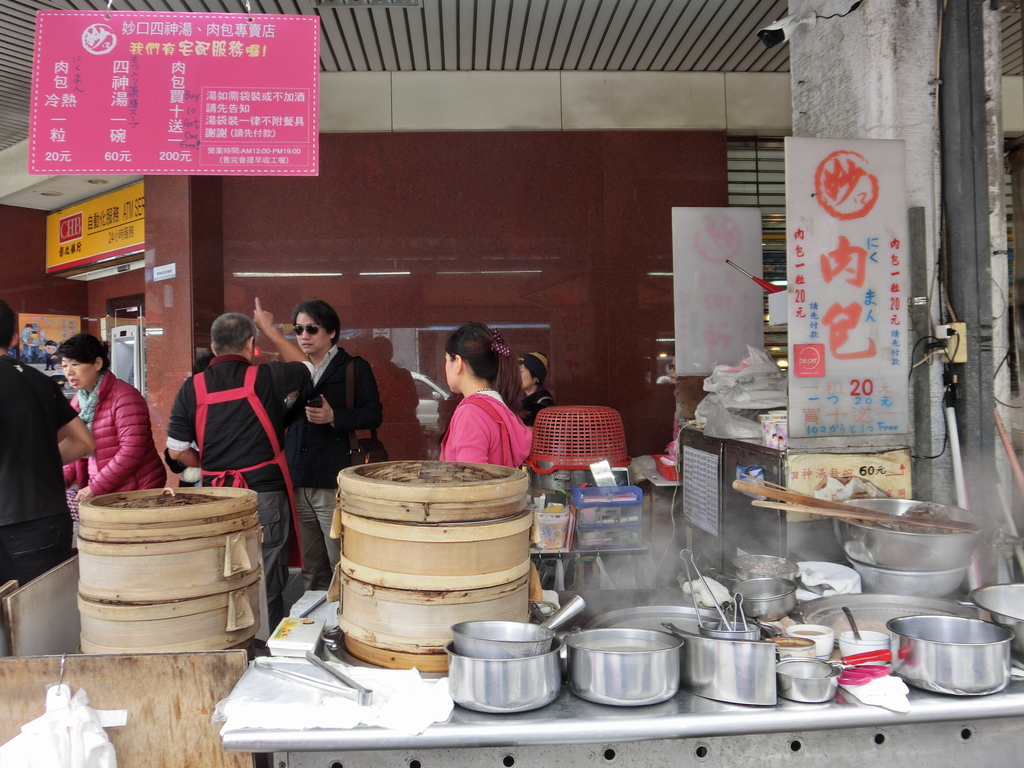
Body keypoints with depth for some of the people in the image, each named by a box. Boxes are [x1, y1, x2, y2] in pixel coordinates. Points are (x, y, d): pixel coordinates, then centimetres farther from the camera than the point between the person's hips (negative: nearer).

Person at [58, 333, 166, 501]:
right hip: (103, 494, 7)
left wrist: (95, 487, -19)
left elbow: (132, 451, -20)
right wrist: (64, 478, -1)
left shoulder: (124, 397, -14)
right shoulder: (77, 402, 10)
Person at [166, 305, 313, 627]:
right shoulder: (265, 377, -8)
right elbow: (307, 368, 12)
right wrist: (270, 328, 19)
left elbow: (176, 450, 3)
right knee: (267, 588, 5)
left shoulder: (192, 387, 0)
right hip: (265, 497, -3)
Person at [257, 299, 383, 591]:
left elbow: (373, 414, -5)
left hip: (335, 483, -5)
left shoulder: (354, 368, 2)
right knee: (311, 569, 11)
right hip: (298, 484, 5)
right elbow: (281, 420, 24)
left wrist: (335, 417, -19)